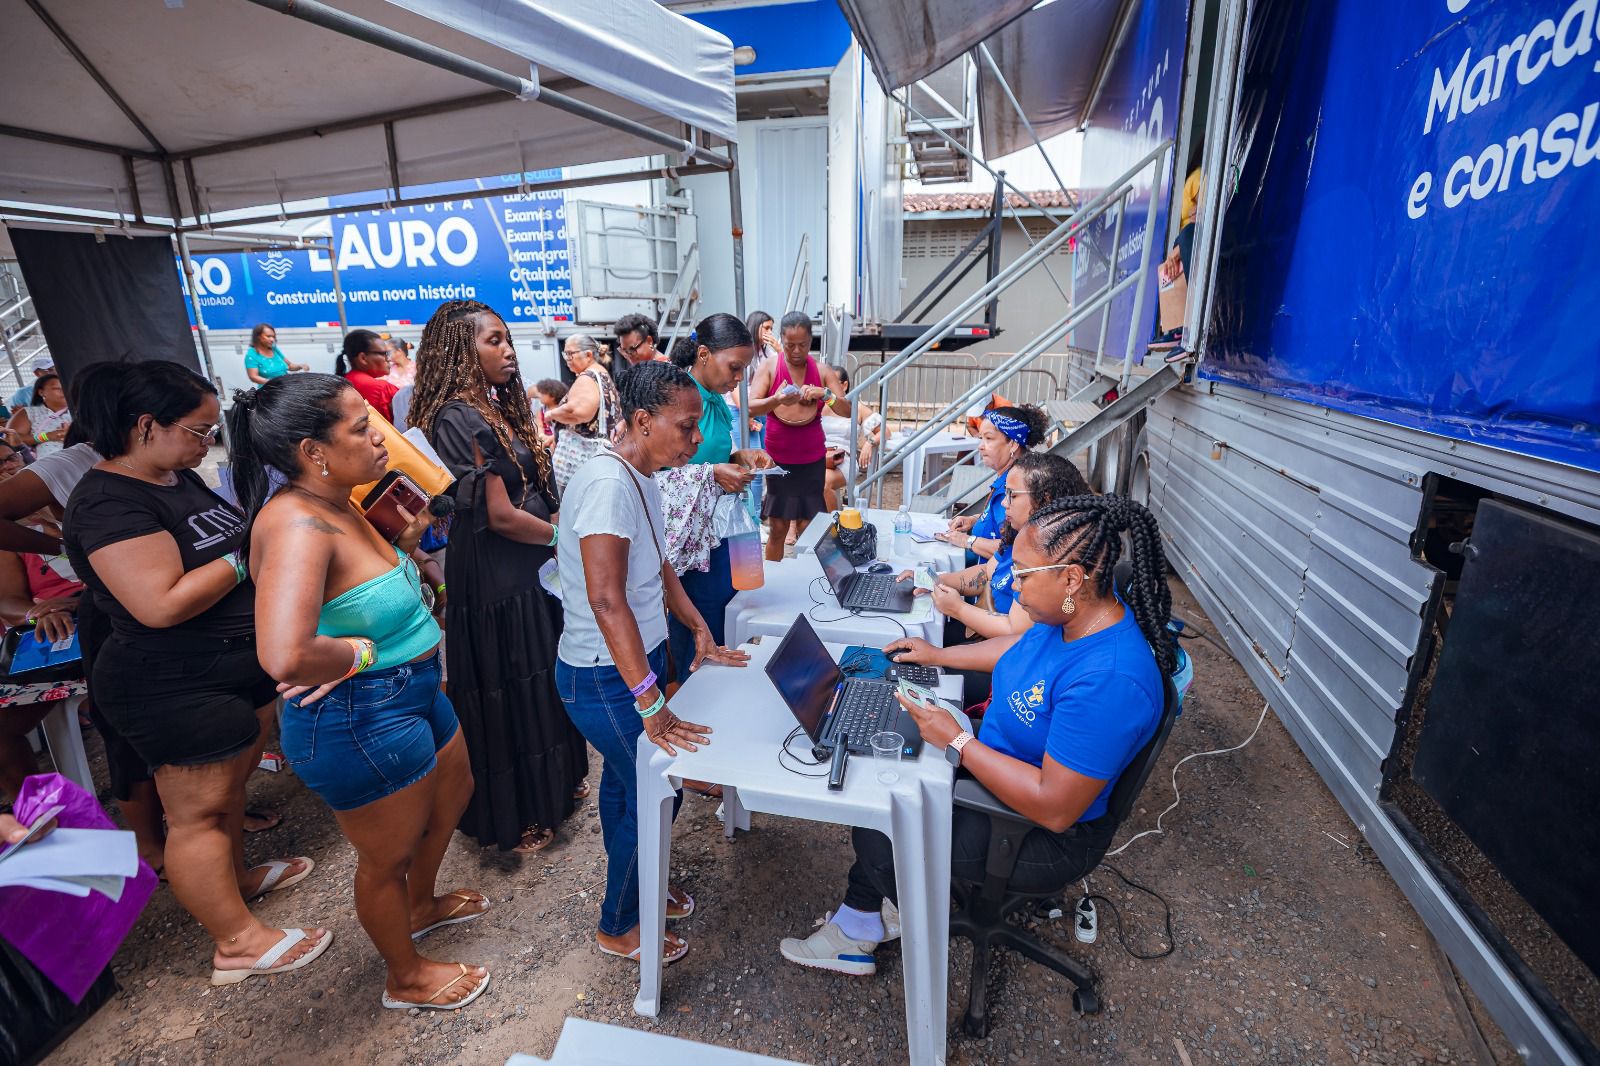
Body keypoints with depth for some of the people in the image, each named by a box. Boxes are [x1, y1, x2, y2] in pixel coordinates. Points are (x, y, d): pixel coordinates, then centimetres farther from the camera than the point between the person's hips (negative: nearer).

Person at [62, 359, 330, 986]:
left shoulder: (179, 476, 7)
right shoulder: (110, 503, -22)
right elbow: (161, 604, -30)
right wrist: (245, 557, -20)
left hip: (238, 663, 9)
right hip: (174, 688, -9)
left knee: (234, 777, 23)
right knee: (197, 812, 5)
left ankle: (236, 878, 45)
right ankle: (238, 944, 17)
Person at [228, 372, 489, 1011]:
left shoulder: (338, 506, 1)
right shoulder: (297, 523, -29)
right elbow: (285, 657, -42)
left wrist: (408, 542, 2)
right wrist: (362, 654, -24)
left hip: (414, 692, 9)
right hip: (359, 720, -9)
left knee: (453, 792, 30)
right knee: (386, 859, 16)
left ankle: (421, 905, 58)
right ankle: (407, 978, 45)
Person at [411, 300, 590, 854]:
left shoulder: (498, 407, 9)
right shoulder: (461, 419, -19)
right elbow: (501, 516, -21)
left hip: (528, 568, 9)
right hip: (496, 578, -9)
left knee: (539, 680, 20)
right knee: (507, 692, 7)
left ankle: (553, 784, 41)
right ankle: (514, 818, 27)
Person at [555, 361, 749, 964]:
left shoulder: (642, 477, 4)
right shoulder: (607, 483, -27)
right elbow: (606, 599, -33)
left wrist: (700, 631, 12)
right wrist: (650, 702, -33)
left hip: (636, 658, 9)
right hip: (604, 676, -9)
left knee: (626, 779, 24)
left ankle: (634, 885, 47)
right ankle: (618, 928, 30)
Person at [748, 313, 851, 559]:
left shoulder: (823, 371, 1)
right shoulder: (769, 369, -4)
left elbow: (847, 411, -4)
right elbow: (751, 407, -16)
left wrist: (824, 394, -23)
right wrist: (777, 400, -36)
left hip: (812, 460, 1)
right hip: (777, 459, -1)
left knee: (807, 526, 2)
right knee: (778, 527, 2)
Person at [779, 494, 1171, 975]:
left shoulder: (1108, 680, -37)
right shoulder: (1072, 616, -9)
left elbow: (1055, 808, -33)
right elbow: (1021, 646, 15)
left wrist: (957, 741, -27)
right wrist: (938, 656, 13)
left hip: (1047, 838, -9)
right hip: (1000, 761, 9)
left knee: (876, 837, -4)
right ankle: (858, 925, 25)